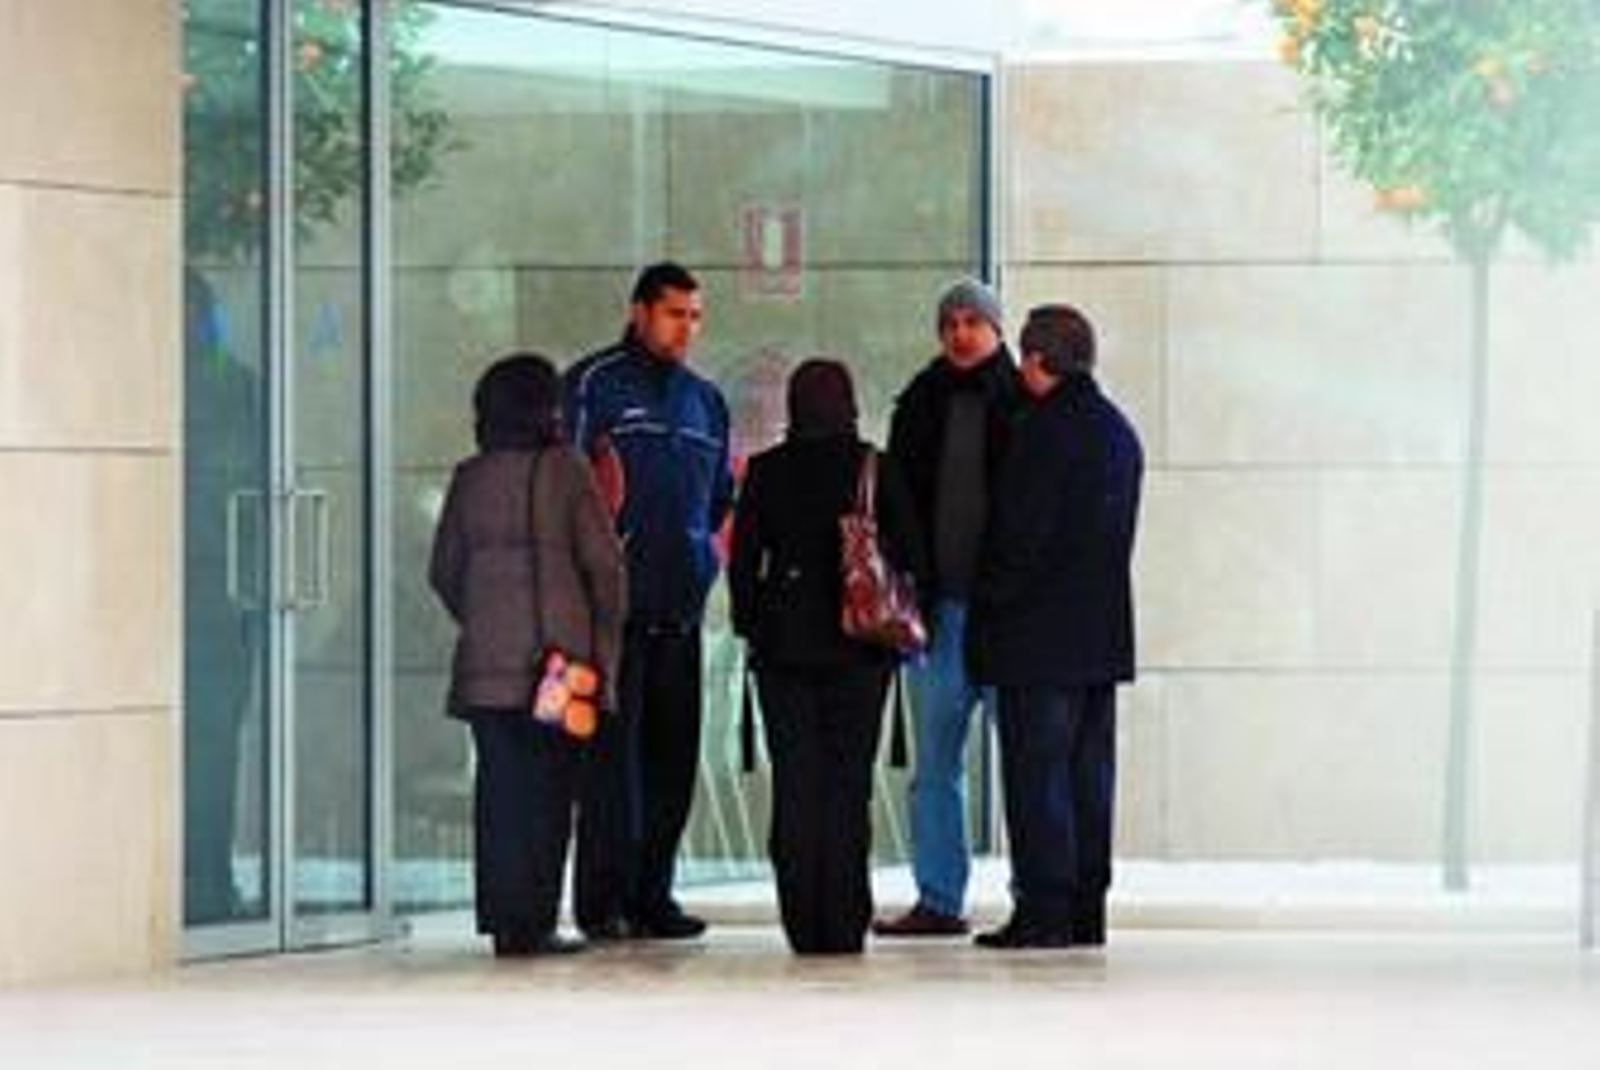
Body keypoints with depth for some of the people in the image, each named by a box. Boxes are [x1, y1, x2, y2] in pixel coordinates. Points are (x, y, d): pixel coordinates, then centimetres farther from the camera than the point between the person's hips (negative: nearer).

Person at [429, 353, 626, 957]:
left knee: (500, 787, 7)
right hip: (560, 655, -3)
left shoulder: (470, 479, 5)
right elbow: (604, 564, -4)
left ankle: (505, 919, 4)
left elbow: (444, 571, 10)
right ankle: (533, 923, -2)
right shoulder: (565, 471, -5)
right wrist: (605, 646, 5)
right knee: (549, 788, 1)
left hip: (487, 660, 3)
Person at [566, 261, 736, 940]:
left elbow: (721, 497, 27)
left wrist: (707, 557, 12)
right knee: (614, 748, -8)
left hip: (681, 605, 6)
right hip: (614, 601, -6)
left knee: (674, 750, 6)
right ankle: (604, 898, -7)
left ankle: (651, 892, 13)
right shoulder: (594, 385, -2)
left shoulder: (705, 400, 18)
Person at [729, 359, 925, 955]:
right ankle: (843, 923, -3)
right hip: (859, 647, -1)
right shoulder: (875, 469, -3)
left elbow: (742, 559, 2)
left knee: (795, 785, 4)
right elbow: (908, 552, -2)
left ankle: (803, 923, 1)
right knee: (848, 783, 2)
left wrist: (751, 626, 12)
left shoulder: (765, 473, 0)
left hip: (784, 643, 1)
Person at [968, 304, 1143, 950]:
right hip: (1104, 633, 8)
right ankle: (1085, 910, 12)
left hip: (1040, 635, -8)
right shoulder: (1119, 431, 13)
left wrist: (990, 604, -6)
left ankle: (1043, 910, -8)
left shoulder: (1046, 430, -13)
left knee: (1036, 774, -6)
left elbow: (1021, 533, -15)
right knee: (1089, 772, 10)